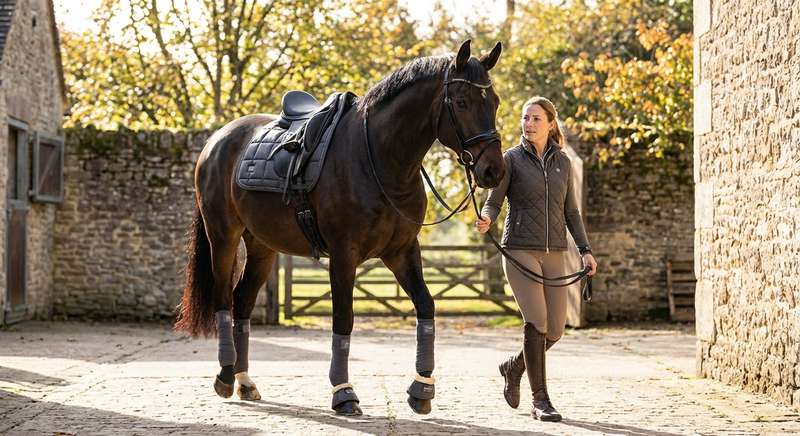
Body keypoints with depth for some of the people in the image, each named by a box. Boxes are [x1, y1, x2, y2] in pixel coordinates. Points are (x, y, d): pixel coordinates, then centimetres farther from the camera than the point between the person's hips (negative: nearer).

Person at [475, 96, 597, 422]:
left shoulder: (562, 162, 11)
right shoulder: (511, 159, 0)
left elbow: (570, 211, 15)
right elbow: (493, 202, -3)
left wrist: (585, 250, 7)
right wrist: (486, 220, -26)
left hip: (555, 253, 4)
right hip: (520, 250, -4)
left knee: (555, 329, 2)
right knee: (536, 321, -14)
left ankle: (514, 367, 30)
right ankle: (540, 401, -5)